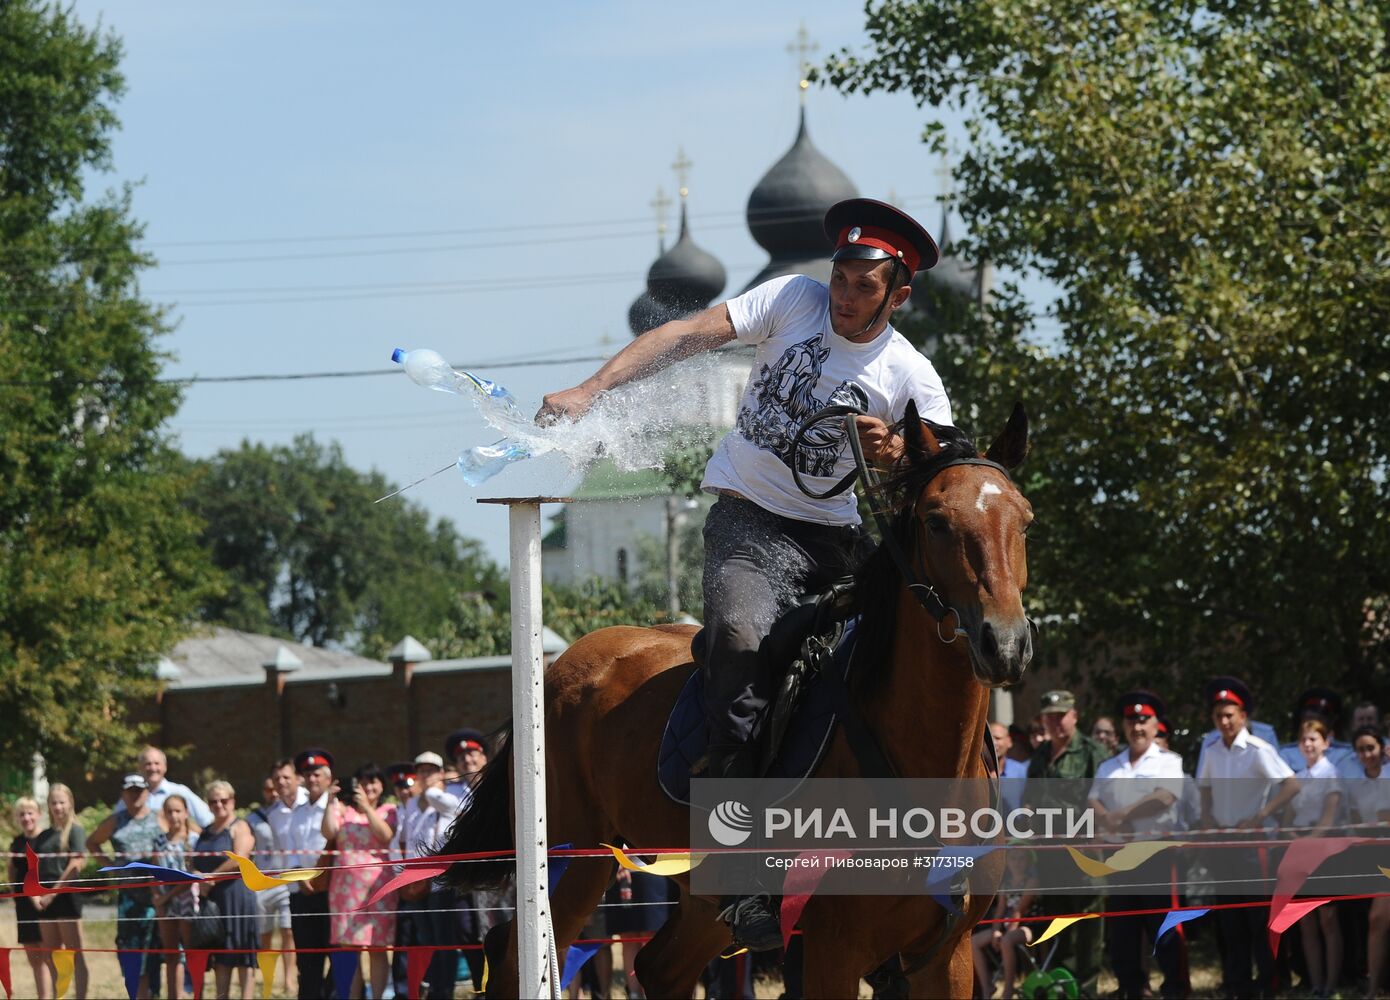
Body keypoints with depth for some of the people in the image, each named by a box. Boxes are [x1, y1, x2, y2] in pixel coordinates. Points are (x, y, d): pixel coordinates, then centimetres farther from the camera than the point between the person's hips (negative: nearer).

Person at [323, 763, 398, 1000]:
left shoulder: (388, 811, 9)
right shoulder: (344, 810, 12)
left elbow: (386, 835, -10)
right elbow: (329, 833, -4)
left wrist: (366, 807, -12)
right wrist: (331, 802, -7)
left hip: (377, 887, -1)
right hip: (346, 887, 1)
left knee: (378, 949, -2)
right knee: (348, 947, -2)